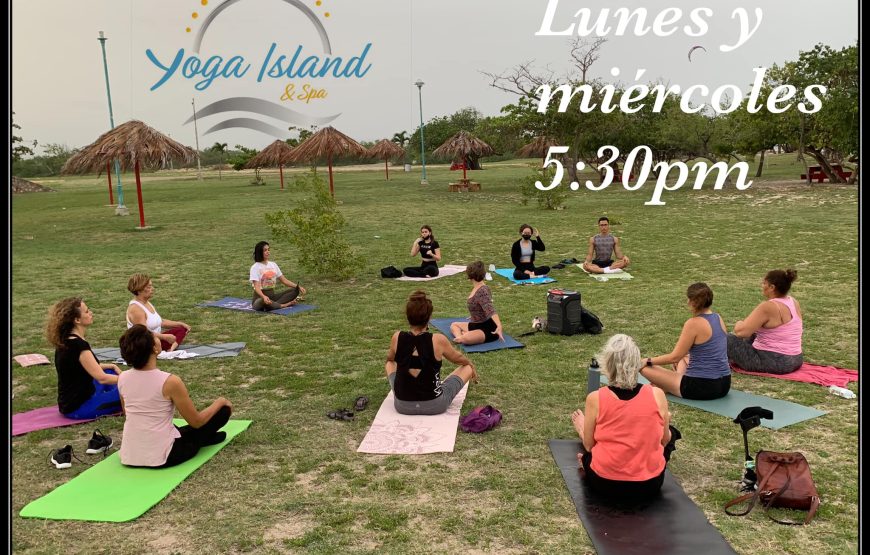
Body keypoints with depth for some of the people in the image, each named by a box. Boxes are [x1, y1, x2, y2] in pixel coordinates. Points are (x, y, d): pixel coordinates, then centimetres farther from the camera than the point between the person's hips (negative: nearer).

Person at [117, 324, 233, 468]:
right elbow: (196, 422, -10)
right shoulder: (170, 382, -21)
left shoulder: (122, 379, -4)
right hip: (161, 458, -6)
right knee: (223, 410, 9)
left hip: (130, 457, 6)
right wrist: (220, 402, 8)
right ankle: (203, 439, 32)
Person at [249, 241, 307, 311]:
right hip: (260, 297, -6)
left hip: (272, 295, 6)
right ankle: (286, 305, -24)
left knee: (295, 290, -13)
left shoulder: (273, 265, 10)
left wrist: (298, 286, -5)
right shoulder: (255, 267, -9)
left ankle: (273, 305, -28)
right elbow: (256, 286, -21)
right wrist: (264, 296, -42)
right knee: (264, 302, -43)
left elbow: (284, 280, 11)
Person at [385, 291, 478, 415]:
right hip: (434, 406, -2)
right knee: (468, 368, 19)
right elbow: (457, 358, 4)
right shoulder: (438, 341, -18)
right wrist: (470, 364, 27)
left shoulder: (397, 338, -12)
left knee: (389, 364, 28)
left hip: (402, 405, 2)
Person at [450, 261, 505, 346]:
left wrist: (499, 326, -51)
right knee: (454, 325, 18)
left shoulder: (482, 291, -23)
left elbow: (491, 310, -36)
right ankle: (459, 337, -10)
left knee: (465, 338, -39)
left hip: (488, 328, -11)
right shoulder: (476, 288, 6)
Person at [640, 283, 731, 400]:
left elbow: (675, 357, -14)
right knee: (683, 359, 36)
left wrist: (648, 361, -2)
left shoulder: (694, 323, -18)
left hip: (701, 388, -9)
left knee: (644, 367, -2)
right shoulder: (718, 318, 6)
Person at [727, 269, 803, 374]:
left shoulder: (768, 307, -22)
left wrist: (739, 324, -1)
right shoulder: (794, 302, 3)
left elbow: (740, 331, -26)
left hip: (773, 364, -9)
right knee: (754, 336, 30)